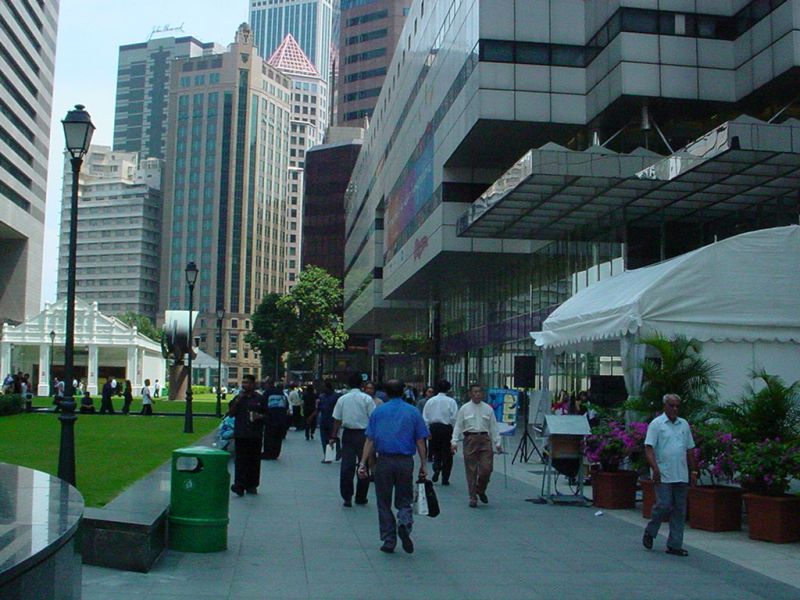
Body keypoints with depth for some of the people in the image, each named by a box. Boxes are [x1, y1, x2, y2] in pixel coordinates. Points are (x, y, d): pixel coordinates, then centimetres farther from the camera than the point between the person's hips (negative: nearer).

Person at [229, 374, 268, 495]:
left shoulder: (260, 399, 5)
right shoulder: (238, 398, 11)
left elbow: (267, 415, 9)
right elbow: (231, 413, 5)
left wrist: (259, 416, -12)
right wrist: (237, 400, -6)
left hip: (256, 434, 0)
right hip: (241, 434, 1)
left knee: (254, 460, 4)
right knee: (240, 460, -7)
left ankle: (252, 485, 14)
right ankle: (239, 485, -11)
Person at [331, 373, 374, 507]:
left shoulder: (342, 399, 3)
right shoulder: (367, 399, -4)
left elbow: (337, 420, 3)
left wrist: (334, 437, 9)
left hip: (348, 434, 2)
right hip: (363, 434, -2)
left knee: (346, 466, 4)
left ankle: (347, 498, 4)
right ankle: (361, 497, 15)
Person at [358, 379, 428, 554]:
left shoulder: (378, 411, 4)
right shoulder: (413, 412, 4)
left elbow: (370, 440, 1)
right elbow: (420, 441, 2)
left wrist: (363, 463, 3)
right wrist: (423, 465, 7)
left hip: (384, 461, 0)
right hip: (406, 462, 0)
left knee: (384, 503, 10)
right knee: (404, 500, 13)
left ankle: (389, 541, 10)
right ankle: (405, 523, -16)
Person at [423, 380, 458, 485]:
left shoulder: (430, 401, 3)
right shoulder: (451, 401, -5)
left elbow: (425, 418, 2)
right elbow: (454, 418, -11)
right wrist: (454, 430, 1)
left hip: (433, 428, 2)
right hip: (447, 428, -2)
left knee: (436, 452, 19)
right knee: (447, 454, 7)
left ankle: (436, 468, -7)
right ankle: (445, 479, 7)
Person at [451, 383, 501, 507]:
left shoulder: (488, 409, 10)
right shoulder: (464, 409, 6)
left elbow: (493, 426, 11)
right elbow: (458, 426, 5)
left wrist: (497, 443, 6)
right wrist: (454, 442, -4)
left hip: (485, 439, 1)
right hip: (470, 439, -1)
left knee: (487, 468, -5)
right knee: (471, 470, 1)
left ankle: (481, 490, 22)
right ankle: (473, 498, 10)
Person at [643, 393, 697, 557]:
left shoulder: (684, 424, 14)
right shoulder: (656, 424, -3)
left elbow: (690, 450, 18)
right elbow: (649, 448, -10)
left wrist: (693, 471, 13)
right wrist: (655, 468, -21)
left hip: (681, 476, 6)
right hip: (663, 475, -5)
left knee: (680, 511, 5)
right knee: (664, 506, -9)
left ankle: (674, 545, 12)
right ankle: (650, 532, 15)